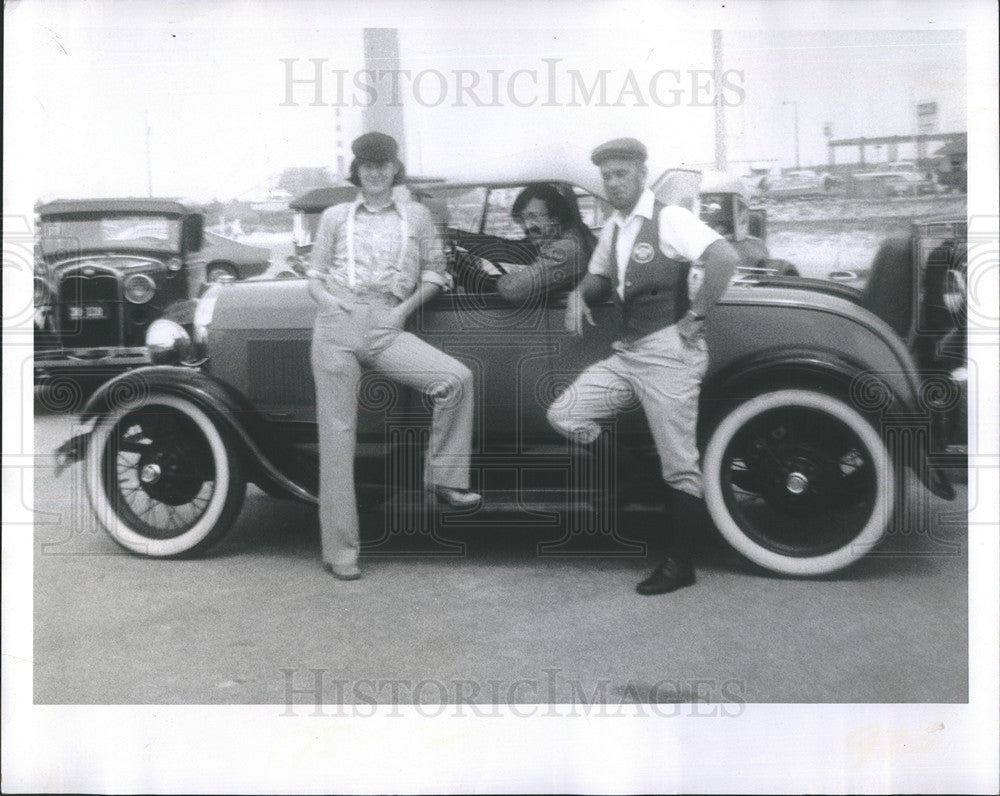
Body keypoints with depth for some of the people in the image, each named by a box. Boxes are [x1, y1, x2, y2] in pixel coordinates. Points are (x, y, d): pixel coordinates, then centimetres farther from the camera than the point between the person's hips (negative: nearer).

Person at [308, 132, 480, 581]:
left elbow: (434, 272, 14)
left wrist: (405, 307, -1)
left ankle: (442, 476, -6)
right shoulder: (335, 217, 15)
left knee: (456, 377, -24)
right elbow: (314, 275, 17)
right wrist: (327, 299, -3)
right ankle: (339, 551, 4)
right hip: (336, 327, 0)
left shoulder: (416, 216, 14)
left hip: (387, 329, 0)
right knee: (337, 437, -2)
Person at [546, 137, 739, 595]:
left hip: (668, 352, -8)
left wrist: (695, 316, -18)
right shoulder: (611, 230, 14)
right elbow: (599, 276, 29)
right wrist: (579, 295, 6)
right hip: (626, 352, 8)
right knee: (563, 415, -3)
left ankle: (679, 564, 9)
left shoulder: (670, 219, -10)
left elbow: (725, 258, -23)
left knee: (679, 463, -1)